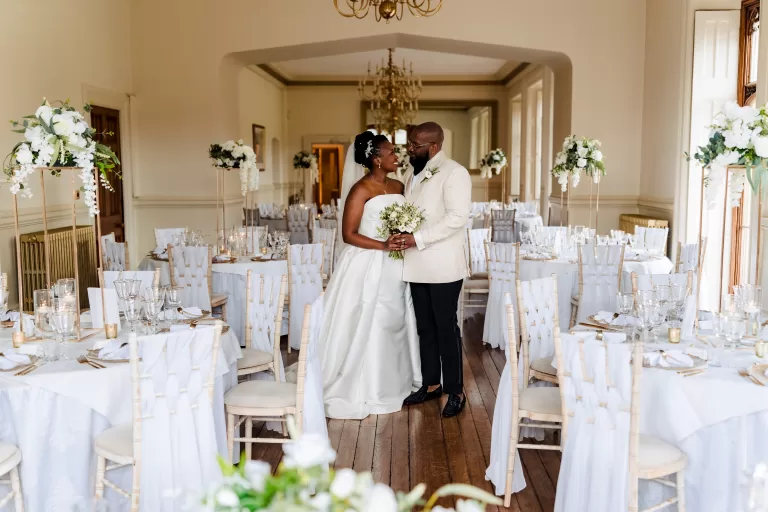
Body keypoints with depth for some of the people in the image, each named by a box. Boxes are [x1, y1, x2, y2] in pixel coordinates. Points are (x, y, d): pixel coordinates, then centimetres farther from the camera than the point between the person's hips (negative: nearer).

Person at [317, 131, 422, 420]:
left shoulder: (398, 187, 10)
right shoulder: (361, 190, -11)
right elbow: (348, 234, -15)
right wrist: (383, 246, -24)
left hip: (395, 267, 7)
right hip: (368, 267, -7)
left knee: (394, 325, 13)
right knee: (365, 328, -1)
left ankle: (392, 385, 28)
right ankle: (359, 393, 11)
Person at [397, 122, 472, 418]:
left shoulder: (454, 173, -10)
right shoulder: (414, 175, 16)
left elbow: (458, 216, -20)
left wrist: (417, 238, -22)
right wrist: (402, 234, 3)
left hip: (443, 267, -8)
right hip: (417, 267, 8)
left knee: (446, 328, -1)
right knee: (425, 328, 14)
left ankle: (456, 392, 9)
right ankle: (431, 384, 26)